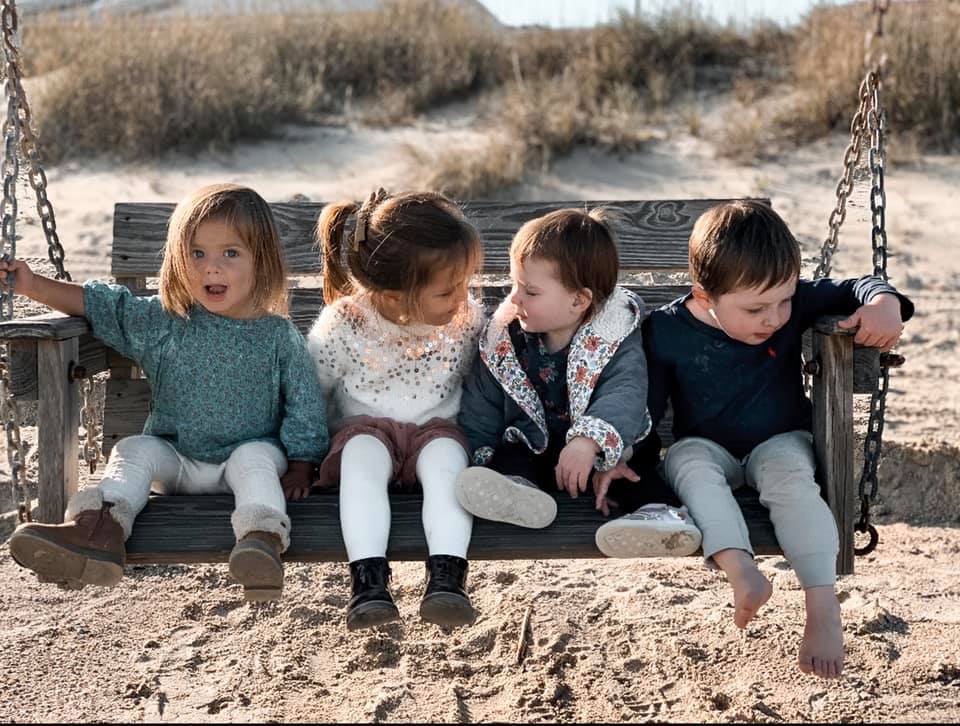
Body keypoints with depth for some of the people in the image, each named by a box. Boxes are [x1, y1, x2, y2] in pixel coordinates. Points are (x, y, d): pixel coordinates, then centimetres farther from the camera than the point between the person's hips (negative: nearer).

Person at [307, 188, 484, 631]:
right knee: (364, 450, -34)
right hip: (364, 432, -1)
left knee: (445, 450, -32)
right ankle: (368, 578, -44)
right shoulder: (343, 325, -15)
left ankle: (447, 576, -43)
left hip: (437, 432, 1)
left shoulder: (467, 320, -8)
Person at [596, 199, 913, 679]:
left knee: (791, 477, -33)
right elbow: (644, 404, -6)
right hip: (708, 446, 0)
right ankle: (741, 572, -49)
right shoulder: (666, 331, -14)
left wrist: (884, 302, -29)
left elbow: (854, 290, -6)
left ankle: (823, 606, -37)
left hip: (780, 441, 0)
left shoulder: (792, 304, -12)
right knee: (689, 464, -34)